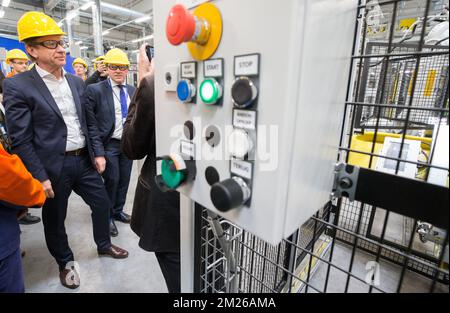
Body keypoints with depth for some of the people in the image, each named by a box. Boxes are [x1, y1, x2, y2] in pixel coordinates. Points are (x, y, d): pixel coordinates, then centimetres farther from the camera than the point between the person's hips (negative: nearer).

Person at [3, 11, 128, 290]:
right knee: (55, 219, 14)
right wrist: (40, 176, -15)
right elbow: (20, 139, -12)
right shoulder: (17, 86, -10)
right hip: (53, 166, -4)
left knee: (102, 202, 15)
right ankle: (65, 262, 38)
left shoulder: (77, 82, 6)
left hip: (84, 160, 5)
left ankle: (104, 245, 40)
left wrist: (98, 153, 4)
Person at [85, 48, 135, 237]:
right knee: (112, 180, 2)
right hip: (109, 144, -5)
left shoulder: (132, 91, 9)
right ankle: (107, 216, 23)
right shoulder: (95, 90, -7)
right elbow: (89, 121, -9)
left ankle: (118, 211, 32)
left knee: (124, 179, 12)